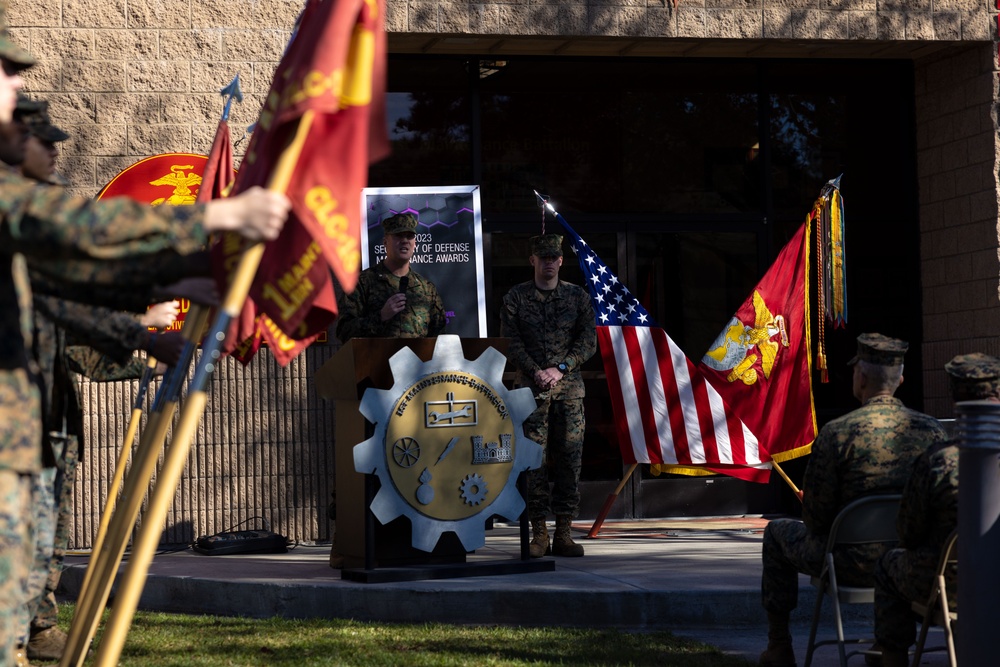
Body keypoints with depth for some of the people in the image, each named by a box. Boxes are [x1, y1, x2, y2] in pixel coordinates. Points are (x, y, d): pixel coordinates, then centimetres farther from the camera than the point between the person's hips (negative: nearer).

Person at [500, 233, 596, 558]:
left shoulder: (578, 296, 9)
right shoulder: (516, 297, 6)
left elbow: (588, 340, 4)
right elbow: (510, 342, 0)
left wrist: (560, 368, -9)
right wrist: (536, 372, -12)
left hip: (569, 386, 1)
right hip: (532, 386, -1)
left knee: (569, 458, 0)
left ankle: (564, 532, 4)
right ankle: (539, 533, 0)